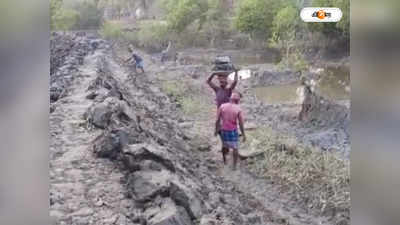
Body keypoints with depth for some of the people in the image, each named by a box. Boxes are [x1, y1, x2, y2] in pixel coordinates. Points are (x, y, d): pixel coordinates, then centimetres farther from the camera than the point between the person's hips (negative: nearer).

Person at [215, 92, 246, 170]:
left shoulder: (222, 106, -8)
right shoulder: (238, 109, -14)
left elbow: (217, 120, -6)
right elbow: (241, 123, -12)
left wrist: (216, 130, 7)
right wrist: (243, 134, -2)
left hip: (223, 130, 3)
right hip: (233, 131, -3)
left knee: (225, 145, 26)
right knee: (235, 148, 12)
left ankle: (224, 160, 41)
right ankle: (234, 166, 13)